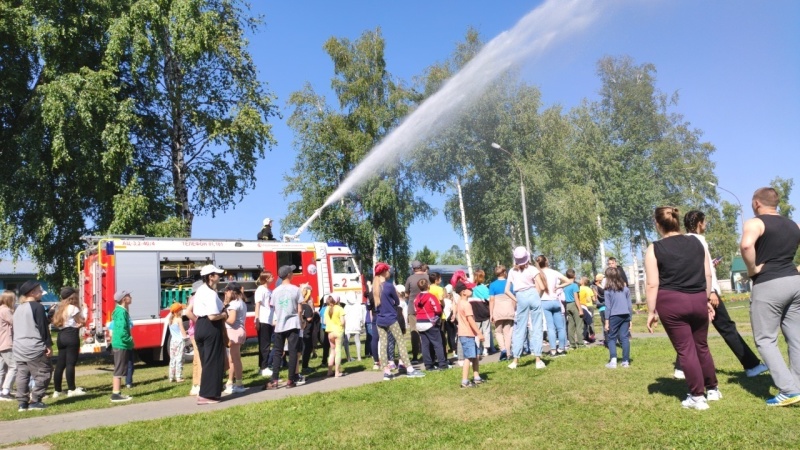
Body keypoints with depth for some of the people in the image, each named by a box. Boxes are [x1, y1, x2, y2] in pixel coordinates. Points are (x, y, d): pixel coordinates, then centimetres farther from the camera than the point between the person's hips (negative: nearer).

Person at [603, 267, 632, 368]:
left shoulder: (608, 290, -6)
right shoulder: (625, 289, 5)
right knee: (624, 338, 6)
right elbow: (629, 305, 8)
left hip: (614, 316, -3)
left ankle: (613, 360, -6)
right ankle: (626, 361, 8)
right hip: (625, 316, 4)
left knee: (612, 338, 5)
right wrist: (630, 319, 15)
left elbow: (608, 306, -5)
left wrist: (606, 320, 0)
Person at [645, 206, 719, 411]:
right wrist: (707, 299, 20)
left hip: (671, 302, -4)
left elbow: (653, 285, -9)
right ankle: (713, 389, 31)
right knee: (701, 346, 19)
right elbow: (708, 275, 10)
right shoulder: (696, 242, 7)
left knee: (685, 349, 2)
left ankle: (697, 397, 7)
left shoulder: (655, 249, -7)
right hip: (698, 300, 5)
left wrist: (651, 311, -3)